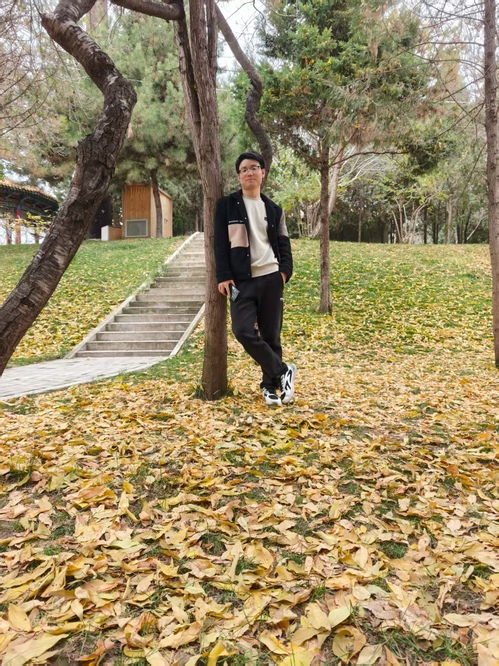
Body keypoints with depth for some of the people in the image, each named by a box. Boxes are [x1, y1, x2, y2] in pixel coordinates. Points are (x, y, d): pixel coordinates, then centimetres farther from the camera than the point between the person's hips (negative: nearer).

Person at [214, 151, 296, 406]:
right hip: (241, 280, -2)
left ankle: (271, 384, 21)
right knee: (244, 331, -16)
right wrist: (223, 276, -10)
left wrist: (285, 270, -4)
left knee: (271, 335, 5)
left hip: (270, 278, 2)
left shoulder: (274, 209, 14)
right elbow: (220, 243, 0)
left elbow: (283, 243, 14)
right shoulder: (227, 205, 6)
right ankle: (282, 372, 1)